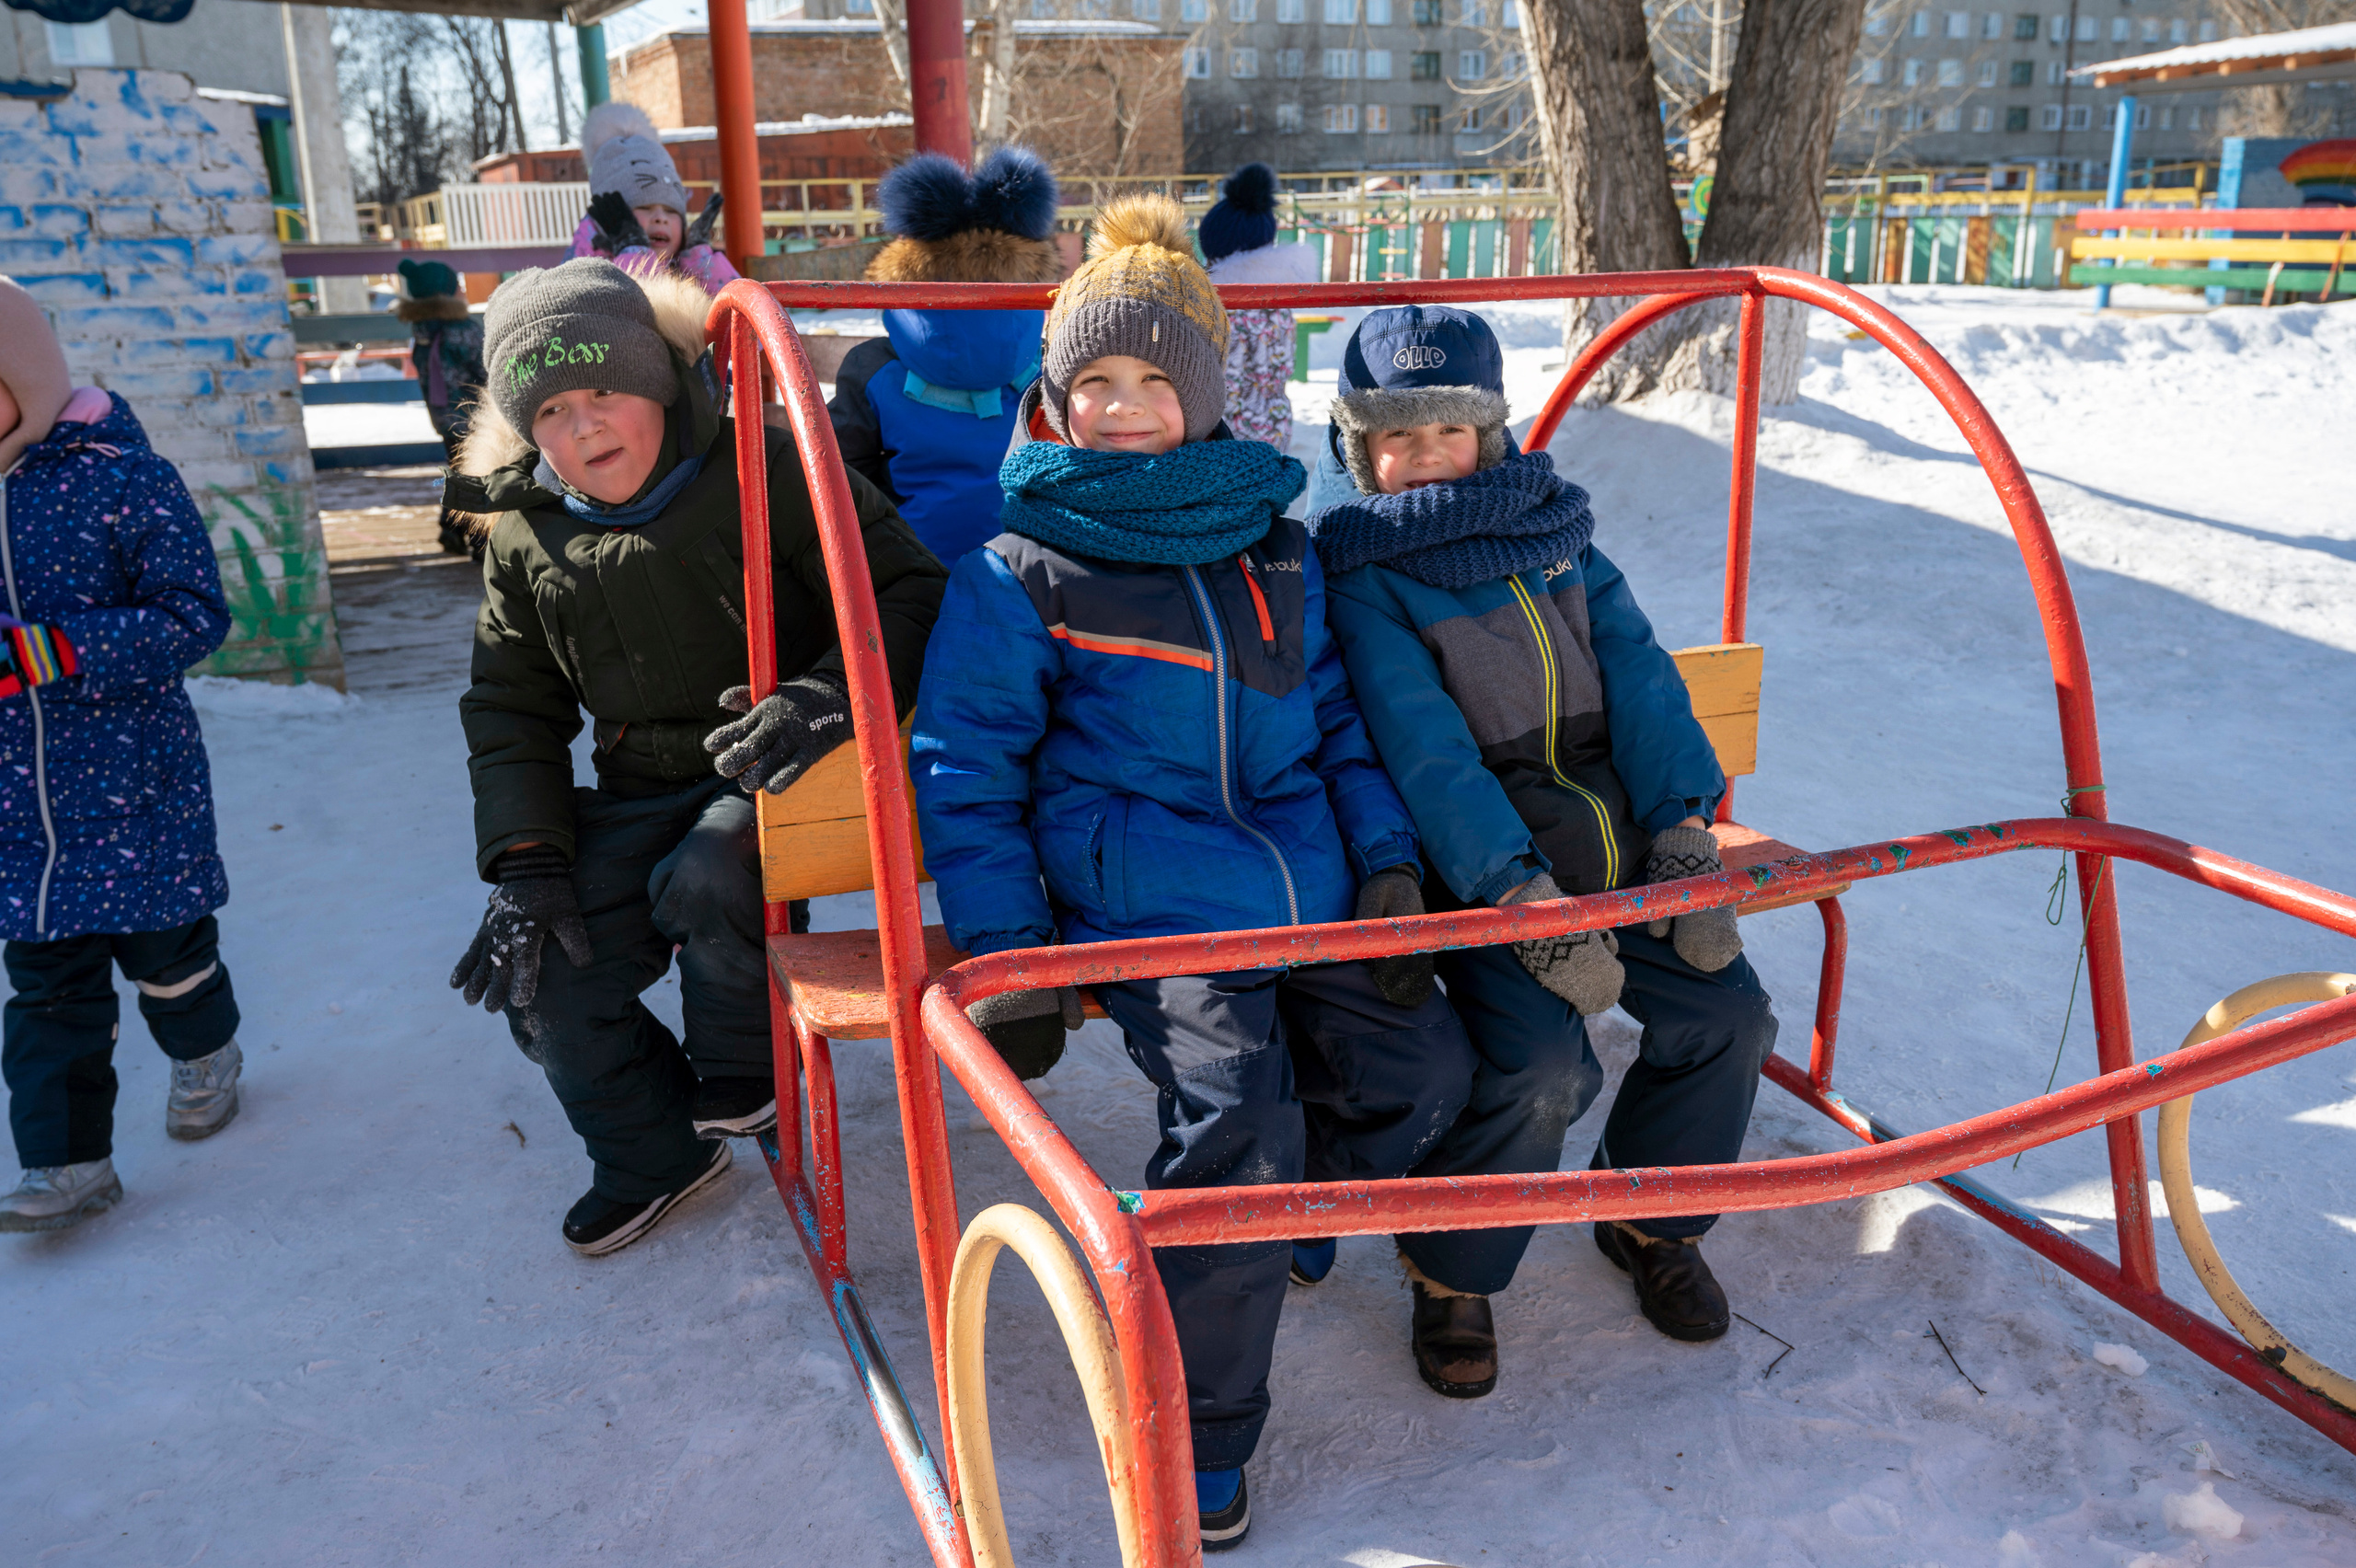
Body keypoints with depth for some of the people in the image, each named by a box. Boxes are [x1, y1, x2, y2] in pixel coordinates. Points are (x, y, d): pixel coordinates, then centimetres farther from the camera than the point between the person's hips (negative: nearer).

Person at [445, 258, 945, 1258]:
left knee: (705, 882, -35)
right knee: (548, 988, -4)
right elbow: (511, 708, 9)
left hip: (773, 768, -5)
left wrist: (831, 696, -33)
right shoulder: (526, 536, 4)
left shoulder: (764, 472, -13)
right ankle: (655, 1156, 25)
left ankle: (744, 1064, 0)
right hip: (641, 788, 6)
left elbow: (908, 590, -15)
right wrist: (524, 865, -3)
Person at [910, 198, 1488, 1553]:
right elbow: (966, 774, 0)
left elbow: (1338, 715, 20)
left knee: (1426, 1073, -5)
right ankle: (1197, 1434, -1)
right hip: (1150, 906, -5)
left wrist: (1387, 858, 6)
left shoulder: (1274, 544, 14)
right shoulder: (1023, 572, 0)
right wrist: (1011, 955, -8)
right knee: (1238, 1126, -23)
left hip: (1315, 890, 6)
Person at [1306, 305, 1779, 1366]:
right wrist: (1524, 896, -27)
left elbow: (1637, 674, 5)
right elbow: (1423, 749, -16)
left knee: (1727, 1010, -4)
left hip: (1619, 843, 6)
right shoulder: (1363, 574, -4)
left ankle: (1651, 1219, 23)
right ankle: (1453, 1267, 5)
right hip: (1476, 868, -5)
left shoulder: (1555, 527, 13)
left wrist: (1684, 831, -9)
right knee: (1538, 1064, -23)